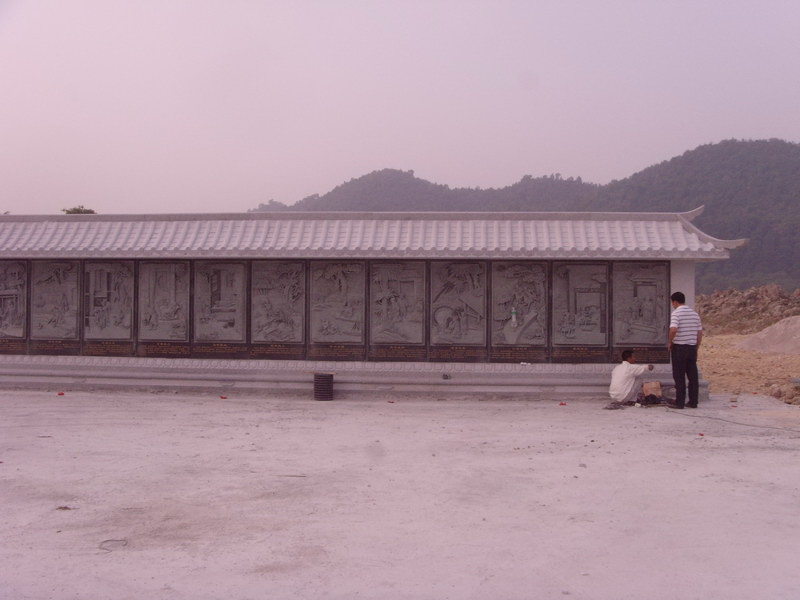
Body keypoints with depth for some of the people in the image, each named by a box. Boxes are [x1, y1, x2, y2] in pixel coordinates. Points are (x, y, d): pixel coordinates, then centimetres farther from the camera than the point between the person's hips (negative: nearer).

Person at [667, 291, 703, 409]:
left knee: (679, 376, 0)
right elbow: (700, 332, 11)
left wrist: (670, 342, -10)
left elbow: (673, 329, -25)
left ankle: (679, 402, 2)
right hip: (692, 347, 6)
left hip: (679, 347, -6)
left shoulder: (676, 313, -11)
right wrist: (697, 347, 18)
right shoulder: (694, 314, 10)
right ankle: (693, 401, 12)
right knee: (693, 375, 9)